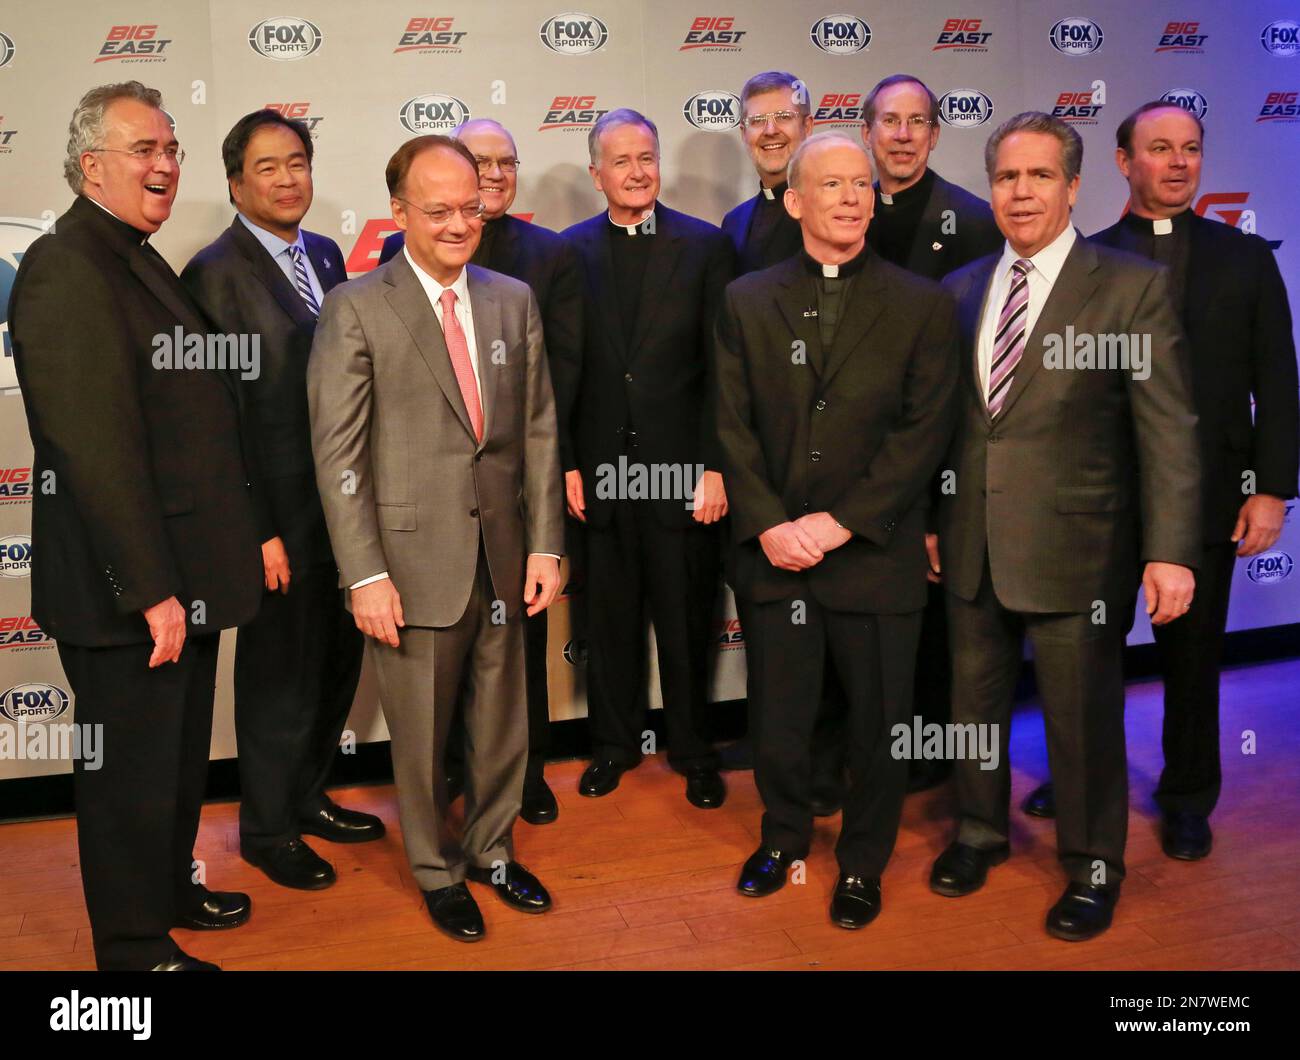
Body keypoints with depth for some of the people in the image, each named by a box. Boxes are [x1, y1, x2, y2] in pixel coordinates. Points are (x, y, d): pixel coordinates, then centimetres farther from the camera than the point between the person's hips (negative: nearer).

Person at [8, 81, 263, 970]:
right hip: (127, 594, -10)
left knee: (181, 753, 23)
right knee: (132, 770, 6)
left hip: (180, 579, 10)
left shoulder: (139, 262, 14)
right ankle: (134, 945, 24)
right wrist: (151, 591, -23)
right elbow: (96, 447, -24)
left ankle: (173, 888, 42)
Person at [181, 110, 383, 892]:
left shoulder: (325, 255, 10)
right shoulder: (217, 274, -12)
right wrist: (259, 531, -17)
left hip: (343, 503, 7)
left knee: (338, 660, 18)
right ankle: (268, 829, 28)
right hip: (282, 512, -7)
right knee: (279, 673, 8)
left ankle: (308, 796, 39)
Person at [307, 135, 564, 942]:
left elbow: (538, 428, 8)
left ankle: (492, 850, 39)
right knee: (423, 736, 10)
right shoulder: (355, 309, -6)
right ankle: (438, 871, 33)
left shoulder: (514, 300, 7)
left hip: (502, 557, 4)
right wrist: (365, 574, -12)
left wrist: (545, 543, 3)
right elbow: (338, 452, -8)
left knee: (503, 723, 16)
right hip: (414, 561, -4)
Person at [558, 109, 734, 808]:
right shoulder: (571, 251, 5)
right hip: (599, 469, 1)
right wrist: (564, 464, -1)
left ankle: (693, 751, 27)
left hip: (681, 467, -1)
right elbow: (559, 368, 4)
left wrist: (716, 466, -8)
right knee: (610, 617, 13)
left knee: (686, 619, 9)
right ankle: (615, 743, 31)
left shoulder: (705, 246, 1)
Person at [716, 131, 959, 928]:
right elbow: (734, 425, 1)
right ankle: (784, 838, 38)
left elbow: (924, 434, -7)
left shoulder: (924, 307, 0)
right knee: (779, 716, 13)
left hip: (877, 556, -1)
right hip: (777, 554, 2)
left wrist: (840, 522, -14)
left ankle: (863, 863, 31)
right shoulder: (748, 301, 6)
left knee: (879, 722, 10)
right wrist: (768, 525, -10)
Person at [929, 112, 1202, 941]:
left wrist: (1170, 552, -15)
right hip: (971, 550, 4)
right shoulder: (962, 290, 8)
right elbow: (947, 419, 10)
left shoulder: (1133, 287, -6)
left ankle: (1094, 867, 30)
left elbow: (1168, 430, -10)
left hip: (1075, 553, -4)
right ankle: (981, 832, 40)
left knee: (1084, 718, 8)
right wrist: (928, 519, 8)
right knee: (975, 703, 17)